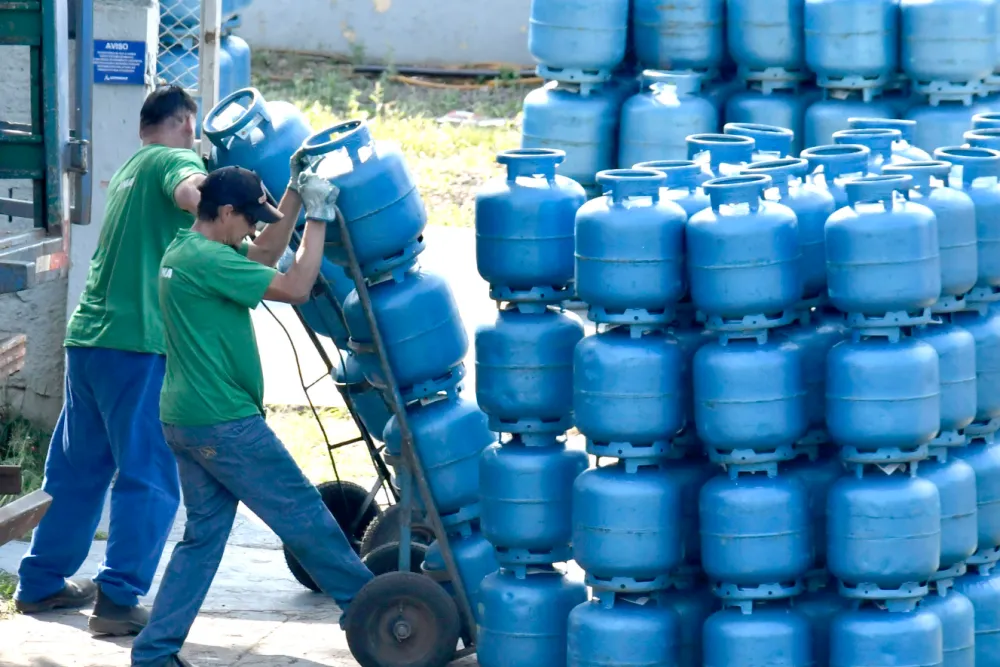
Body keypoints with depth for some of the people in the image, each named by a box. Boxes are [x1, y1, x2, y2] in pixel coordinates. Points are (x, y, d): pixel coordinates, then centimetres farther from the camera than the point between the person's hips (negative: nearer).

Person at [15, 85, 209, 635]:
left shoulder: (131, 169, 22)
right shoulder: (174, 158, -4)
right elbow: (191, 193, -27)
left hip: (87, 336, 9)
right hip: (139, 342, -9)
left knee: (77, 467, 18)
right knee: (149, 477, -3)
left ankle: (41, 582, 25)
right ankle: (119, 600, -6)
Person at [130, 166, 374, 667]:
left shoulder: (184, 251, 11)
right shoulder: (209, 261, -19)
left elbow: (264, 255, 23)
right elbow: (295, 288, -19)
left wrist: (296, 195, 18)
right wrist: (319, 217, -11)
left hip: (185, 419, 10)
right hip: (223, 420, -10)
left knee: (204, 532, 12)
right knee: (304, 516, 5)